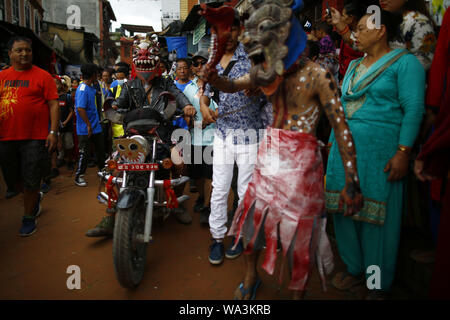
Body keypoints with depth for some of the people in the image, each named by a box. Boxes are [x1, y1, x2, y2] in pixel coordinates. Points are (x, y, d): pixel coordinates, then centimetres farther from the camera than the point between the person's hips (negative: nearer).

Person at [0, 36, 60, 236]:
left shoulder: (42, 76, -2)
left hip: (35, 138, -5)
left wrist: (53, 132, -13)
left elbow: (54, 105, -6)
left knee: (31, 181, 3)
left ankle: (28, 218, 21)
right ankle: (35, 197, 43)